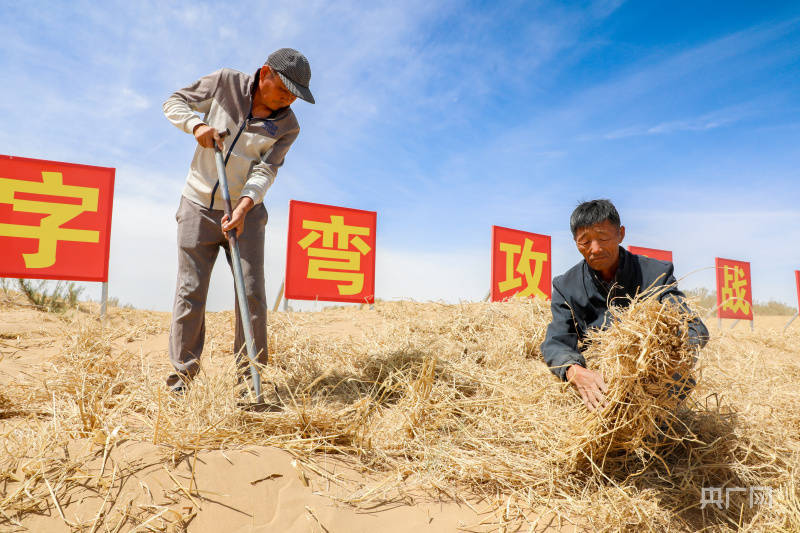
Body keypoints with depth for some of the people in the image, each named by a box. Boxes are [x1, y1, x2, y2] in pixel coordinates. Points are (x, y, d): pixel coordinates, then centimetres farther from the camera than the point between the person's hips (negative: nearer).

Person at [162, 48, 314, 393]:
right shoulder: (225, 83, -3)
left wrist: (243, 206, -29)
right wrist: (197, 125, -16)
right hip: (198, 208, 0)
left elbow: (266, 171, -14)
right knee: (189, 293, 0)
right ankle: (182, 376, 10)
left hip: (246, 212, 1)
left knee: (252, 294, -4)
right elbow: (174, 102, 5)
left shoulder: (288, 127, -3)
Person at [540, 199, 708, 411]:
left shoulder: (656, 273, -2)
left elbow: (696, 329, -8)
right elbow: (556, 343, -11)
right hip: (597, 389, 2)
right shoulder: (566, 286, -1)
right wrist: (576, 372, -35)